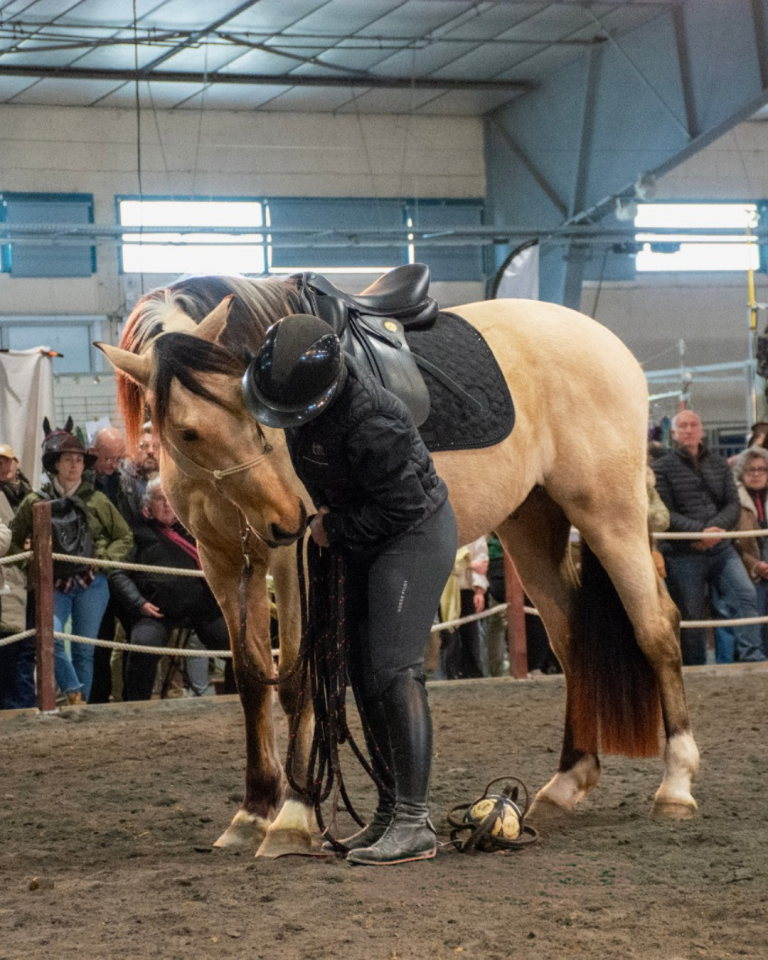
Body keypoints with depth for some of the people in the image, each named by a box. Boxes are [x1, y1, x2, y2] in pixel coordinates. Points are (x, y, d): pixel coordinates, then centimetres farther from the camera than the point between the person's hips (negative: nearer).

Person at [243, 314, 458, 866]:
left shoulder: (367, 425, -32)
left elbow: (403, 506, -26)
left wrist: (336, 530, -14)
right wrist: (328, 514, 10)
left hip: (415, 535, -9)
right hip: (371, 545, 10)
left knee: (393, 670, -17)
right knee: (365, 674, 9)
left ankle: (414, 824, -20)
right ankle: (390, 811, 16)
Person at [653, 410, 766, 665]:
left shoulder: (719, 465, 15)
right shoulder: (662, 467, 2)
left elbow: (733, 505, 7)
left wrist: (714, 529, -14)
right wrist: (699, 531, -20)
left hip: (721, 549, 3)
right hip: (682, 555, -3)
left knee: (746, 596, -17)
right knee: (690, 619, 0)